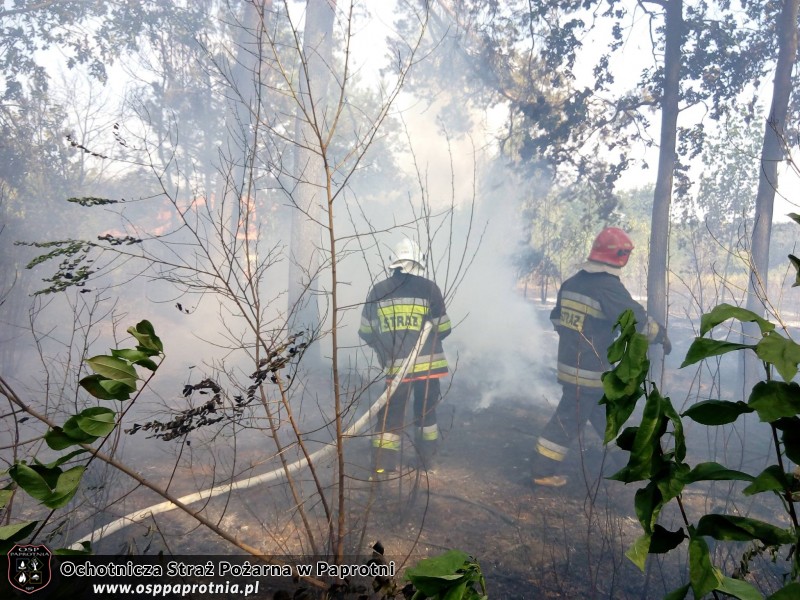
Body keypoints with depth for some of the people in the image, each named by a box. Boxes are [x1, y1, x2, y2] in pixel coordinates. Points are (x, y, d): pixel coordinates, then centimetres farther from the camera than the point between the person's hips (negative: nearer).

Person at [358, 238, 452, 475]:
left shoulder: (377, 290, 1)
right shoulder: (429, 288, -5)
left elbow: (366, 332, 6)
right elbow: (443, 329, 0)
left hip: (396, 366, 0)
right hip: (428, 364, 0)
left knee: (390, 416, 8)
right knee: (426, 412, 17)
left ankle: (382, 466, 6)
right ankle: (428, 459, 29)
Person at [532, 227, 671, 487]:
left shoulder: (572, 281, 7)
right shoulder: (609, 287, -19)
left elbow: (557, 317, 14)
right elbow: (636, 320, -15)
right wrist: (661, 335, 2)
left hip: (569, 360, 9)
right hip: (590, 368, -9)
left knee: (604, 409, 22)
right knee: (571, 418, 1)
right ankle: (544, 470, 8)